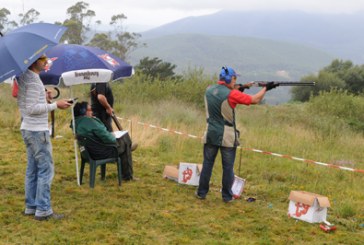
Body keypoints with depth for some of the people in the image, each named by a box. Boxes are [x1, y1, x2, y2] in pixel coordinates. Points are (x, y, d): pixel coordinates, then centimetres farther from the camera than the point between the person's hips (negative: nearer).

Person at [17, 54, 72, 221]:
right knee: (46, 170, -5)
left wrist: (44, 99, 10)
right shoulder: (33, 79, -17)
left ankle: (31, 207, 20)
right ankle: (43, 210, -3)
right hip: (38, 131, -10)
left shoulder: (23, 77, 12)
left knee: (33, 169, 14)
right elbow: (32, 109, -21)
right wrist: (55, 105, -17)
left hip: (28, 129, 10)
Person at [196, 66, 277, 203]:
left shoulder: (209, 90, 1)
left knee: (207, 164, 13)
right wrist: (266, 88, 5)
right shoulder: (231, 94, -15)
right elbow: (254, 100, -9)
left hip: (211, 135, 5)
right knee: (228, 167, 7)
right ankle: (227, 196, 15)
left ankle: (201, 193, 18)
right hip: (227, 137, -4)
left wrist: (240, 88, 13)